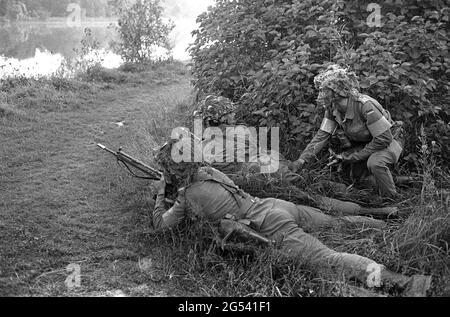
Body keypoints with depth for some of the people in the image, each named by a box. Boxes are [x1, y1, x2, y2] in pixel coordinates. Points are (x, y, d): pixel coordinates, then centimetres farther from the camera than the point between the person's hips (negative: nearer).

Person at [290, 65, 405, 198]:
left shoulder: (365, 105, -33)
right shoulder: (332, 109, -11)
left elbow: (384, 139, -29)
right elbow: (322, 135, -9)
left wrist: (356, 156, -24)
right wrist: (302, 160, -20)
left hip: (389, 141, -7)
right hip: (363, 144, 7)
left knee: (375, 163, -37)